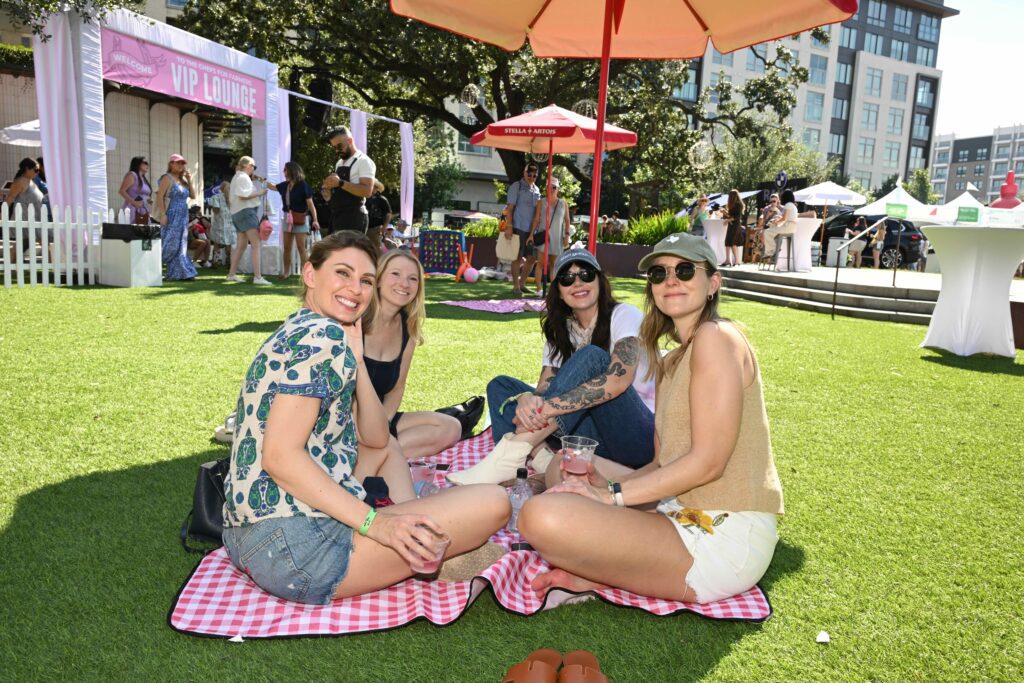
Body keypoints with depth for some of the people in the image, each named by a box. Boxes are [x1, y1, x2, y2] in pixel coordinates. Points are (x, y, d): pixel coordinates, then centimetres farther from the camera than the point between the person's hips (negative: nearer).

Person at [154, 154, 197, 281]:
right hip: (171, 216, -7)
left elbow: (193, 196, 15)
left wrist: (189, 181, 5)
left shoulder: (182, 180, 18)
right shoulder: (167, 178, -4)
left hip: (183, 217, 7)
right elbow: (159, 196, -12)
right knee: (169, 244, -10)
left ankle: (181, 273, 7)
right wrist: (162, 214, -20)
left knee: (181, 246, 6)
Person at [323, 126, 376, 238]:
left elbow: (367, 191, -20)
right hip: (336, 216, 9)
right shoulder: (339, 163, 20)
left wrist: (340, 183, -24)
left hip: (353, 218, -9)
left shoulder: (364, 161, -8)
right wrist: (329, 186, 4)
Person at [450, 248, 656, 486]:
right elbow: (544, 389, -1)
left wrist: (547, 407, -32)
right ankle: (543, 460, -27)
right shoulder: (560, 331, 11)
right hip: (595, 435, 6)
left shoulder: (625, 315, -8)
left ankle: (511, 454, -33)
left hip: (640, 436, -6)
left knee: (592, 357, -30)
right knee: (500, 386, 0)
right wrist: (526, 399, -27)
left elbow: (619, 379, -26)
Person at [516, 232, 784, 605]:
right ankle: (600, 568, -1)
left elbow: (707, 461, -18)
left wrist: (612, 494, -14)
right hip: (687, 516, 10)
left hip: (722, 537, -10)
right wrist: (607, 485, -2)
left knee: (542, 516, -28)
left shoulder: (716, 337, -11)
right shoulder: (671, 361, 17)